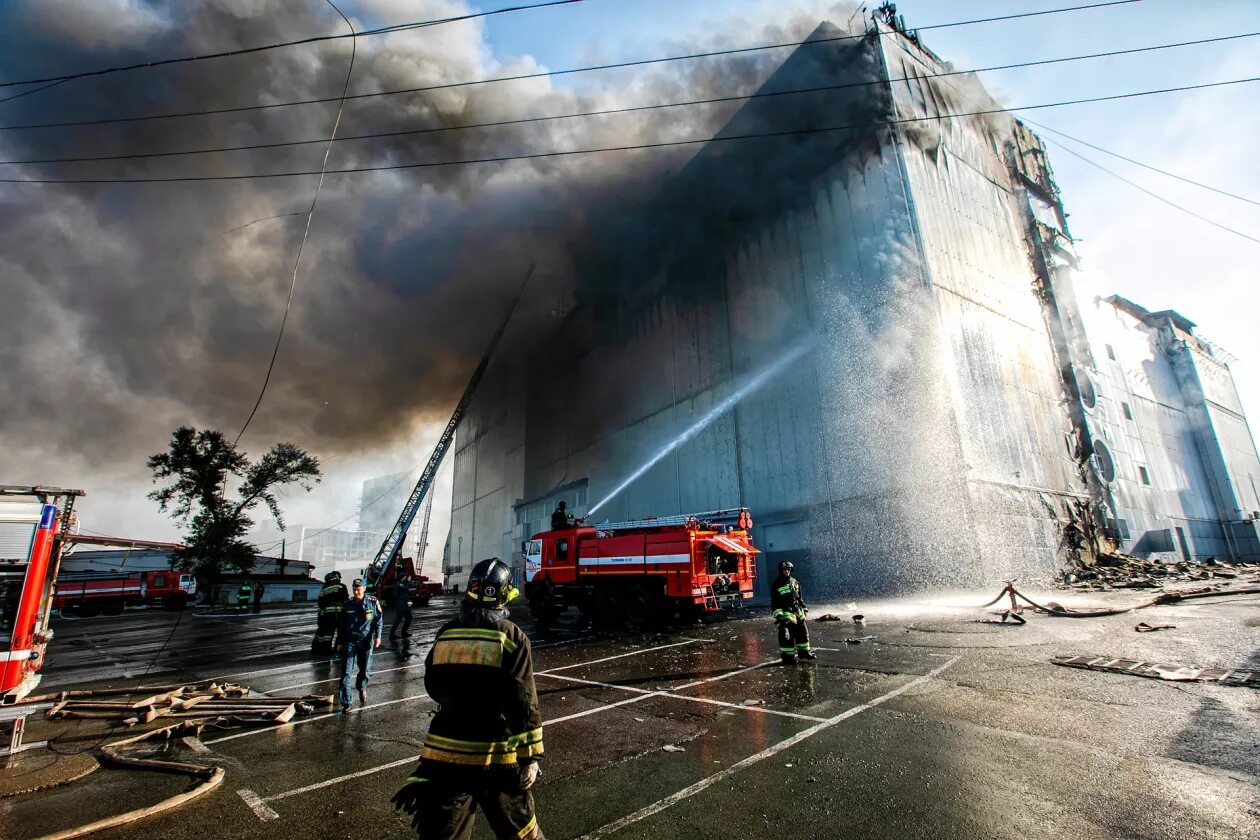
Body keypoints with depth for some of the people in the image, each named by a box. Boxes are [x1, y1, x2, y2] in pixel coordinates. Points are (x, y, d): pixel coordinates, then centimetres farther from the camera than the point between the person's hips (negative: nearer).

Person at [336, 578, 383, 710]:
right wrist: (339, 642, 10)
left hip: (366, 641, -1)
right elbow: (342, 625, 11)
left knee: (365, 670, 11)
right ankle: (345, 702, 2)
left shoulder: (373, 602, -3)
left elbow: (378, 620, 1)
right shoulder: (347, 605, 2)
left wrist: (377, 636, -9)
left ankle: (362, 689, 40)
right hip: (350, 641, 1)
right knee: (346, 671, -4)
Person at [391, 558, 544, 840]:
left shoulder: (445, 634, 0)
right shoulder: (511, 637, -13)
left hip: (444, 754, 3)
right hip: (495, 758, -3)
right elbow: (523, 704, -13)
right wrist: (531, 756, -6)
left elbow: (434, 689, 12)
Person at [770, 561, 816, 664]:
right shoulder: (776, 585, -9)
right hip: (786, 613, -7)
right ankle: (787, 656, 2)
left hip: (797, 612, 7)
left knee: (803, 631, 13)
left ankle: (804, 652, 29)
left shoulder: (795, 582, 12)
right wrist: (778, 614, -17)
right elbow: (774, 602, -10)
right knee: (787, 635, -9)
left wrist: (804, 609, 20)